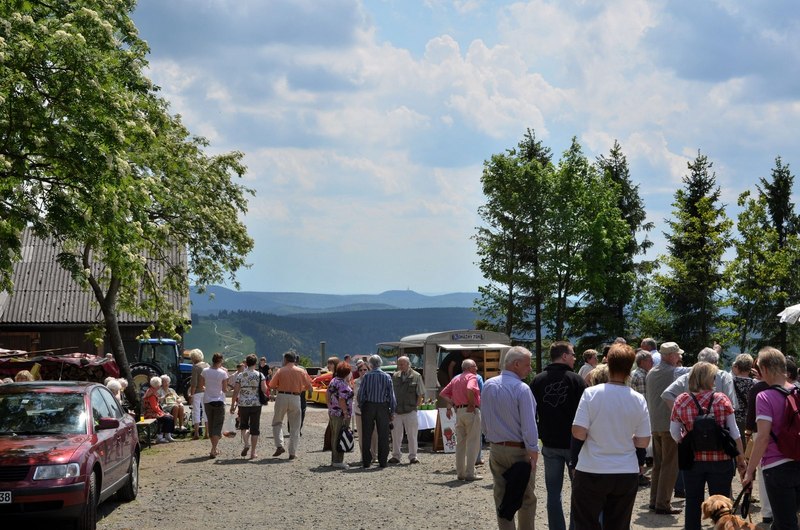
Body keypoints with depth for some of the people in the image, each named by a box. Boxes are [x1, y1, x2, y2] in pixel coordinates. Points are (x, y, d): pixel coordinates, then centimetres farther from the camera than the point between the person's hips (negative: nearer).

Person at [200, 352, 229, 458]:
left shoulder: (205, 371, -3)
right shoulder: (223, 373, -12)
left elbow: (200, 385, 4)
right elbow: (225, 389, -6)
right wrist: (226, 375, 0)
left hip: (207, 401, 3)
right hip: (219, 401, -3)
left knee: (211, 425, 16)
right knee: (217, 425, 1)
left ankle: (214, 449, 25)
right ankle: (213, 450, -12)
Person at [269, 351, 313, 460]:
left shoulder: (280, 371, 0)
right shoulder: (301, 371, 3)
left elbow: (272, 386, -3)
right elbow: (309, 387, 2)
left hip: (282, 397, -1)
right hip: (295, 398, 1)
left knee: (277, 423, 16)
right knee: (295, 427, 8)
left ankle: (279, 446, -1)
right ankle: (293, 453, 5)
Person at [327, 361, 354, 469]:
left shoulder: (333, 381, 11)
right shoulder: (343, 384, -17)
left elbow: (328, 397, 16)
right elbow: (342, 401, -22)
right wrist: (346, 414, -19)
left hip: (332, 412, 9)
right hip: (341, 414, -9)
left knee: (334, 436, 14)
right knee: (340, 437, -4)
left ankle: (334, 460, 21)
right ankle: (338, 461, -1)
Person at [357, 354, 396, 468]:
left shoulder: (366, 376, -3)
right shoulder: (387, 376, 1)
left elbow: (361, 393, -3)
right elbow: (391, 394, 2)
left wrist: (361, 406, 9)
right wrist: (392, 411, 8)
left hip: (368, 407, 0)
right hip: (383, 407, 0)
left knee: (367, 435, 6)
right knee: (383, 435, 5)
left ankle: (366, 461, 6)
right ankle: (383, 461, 4)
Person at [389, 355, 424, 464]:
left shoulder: (416, 376, -1)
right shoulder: (395, 376, 9)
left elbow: (421, 395, 2)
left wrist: (416, 405, -3)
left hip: (410, 411, -3)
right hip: (396, 411, 3)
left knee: (412, 435, 3)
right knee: (396, 435, 6)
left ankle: (413, 456, 11)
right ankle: (395, 456, 15)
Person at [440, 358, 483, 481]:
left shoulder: (456, 379, 17)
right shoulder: (472, 377, -6)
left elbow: (443, 393, 18)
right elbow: (470, 389, -28)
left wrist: (451, 405, 12)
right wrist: (472, 404, -17)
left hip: (459, 411, 7)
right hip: (471, 411, -7)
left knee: (460, 443, 12)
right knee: (472, 443, -3)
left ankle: (460, 472, 15)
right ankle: (470, 473, -6)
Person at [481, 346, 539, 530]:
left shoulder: (488, 385, 2)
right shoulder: (521, 389, -17)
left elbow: (484, 420, 10)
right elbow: (529, 425, -19)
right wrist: (533, 451, -13)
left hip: (496, 449, 6)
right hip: (519, 450, -6)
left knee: (501, 497, 10)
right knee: (526, 498, 7)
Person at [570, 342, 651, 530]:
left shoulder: (591, 393, -11)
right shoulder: (638, 399, -3)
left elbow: (578, 432, -13)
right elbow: (643, 441, 0)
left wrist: (574, 460, 3)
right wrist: (640, 462, 19)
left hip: (591, 472, -2)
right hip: (627, 473, 3)